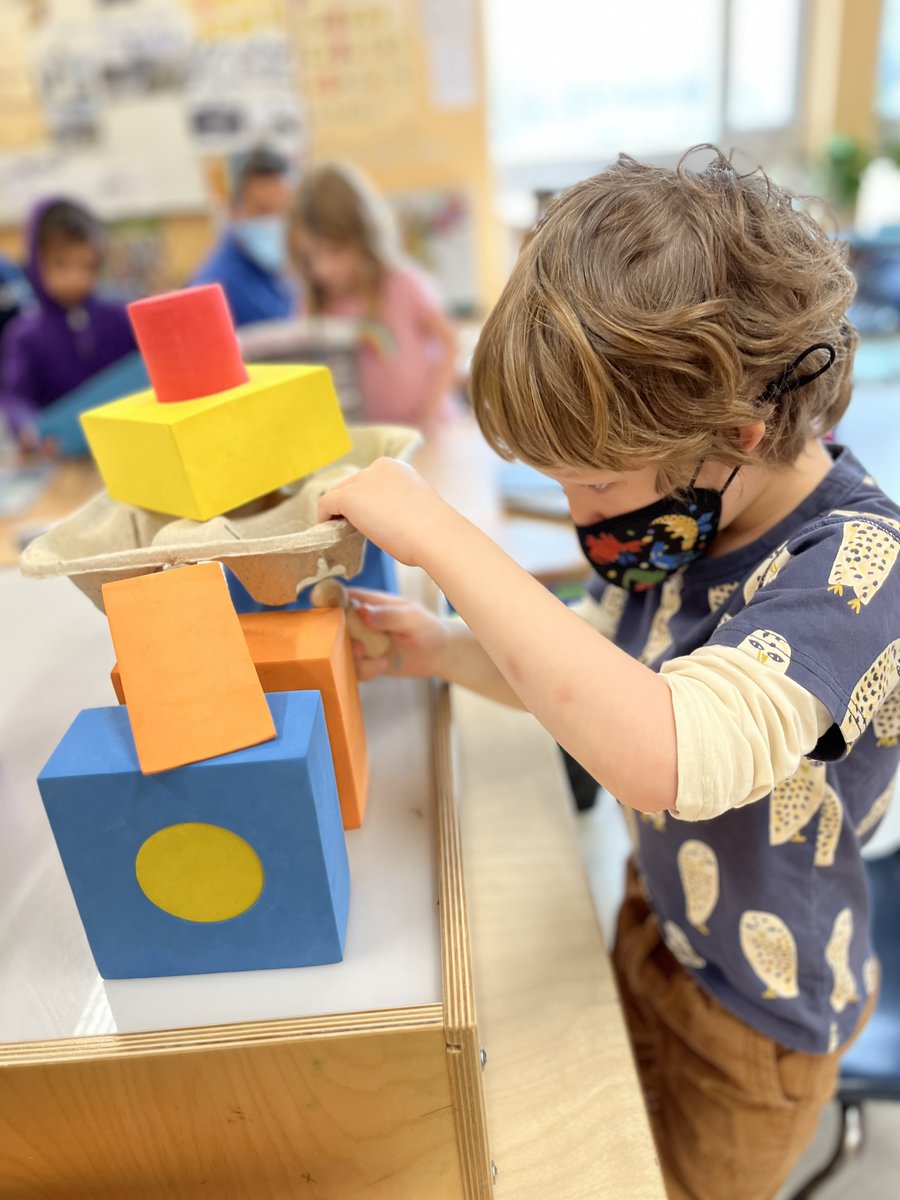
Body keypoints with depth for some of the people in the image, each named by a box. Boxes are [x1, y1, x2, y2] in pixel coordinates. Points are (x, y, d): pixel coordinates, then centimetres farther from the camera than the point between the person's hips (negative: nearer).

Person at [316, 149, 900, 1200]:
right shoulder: (699, 507, -12)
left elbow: (663, 755, -50)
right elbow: (605, 672, 2)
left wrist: (443, 538, -45)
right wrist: (444, 652, -15)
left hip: (760, 1005, -6)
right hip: (657, 915, 6)